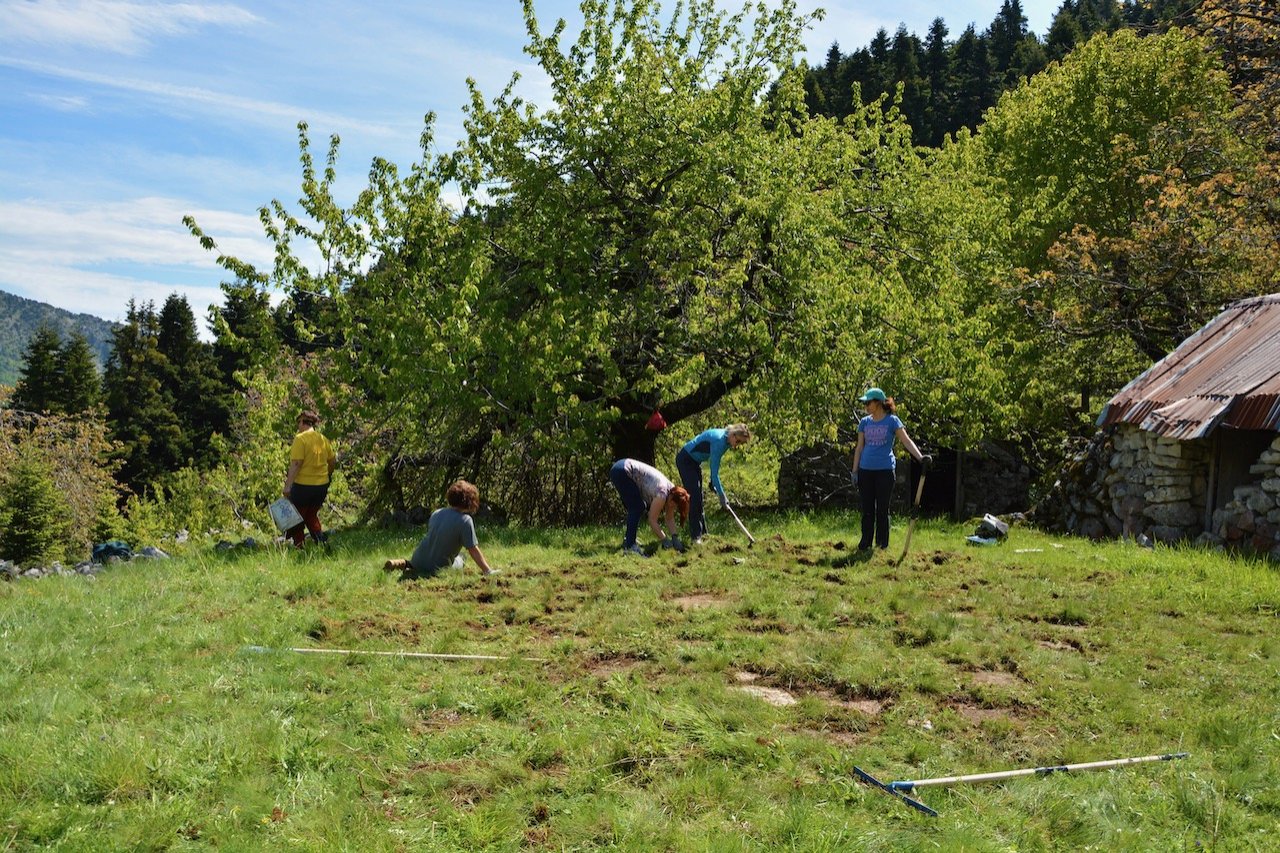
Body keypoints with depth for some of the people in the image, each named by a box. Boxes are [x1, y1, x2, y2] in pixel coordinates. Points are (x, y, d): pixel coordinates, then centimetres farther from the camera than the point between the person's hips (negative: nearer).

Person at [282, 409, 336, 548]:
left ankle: (299, 546, 9)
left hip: (303, 485, -6)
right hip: (322, 486, 6)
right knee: (311, 516, 21)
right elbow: (333, 461, 13)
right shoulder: (323, 439, 6)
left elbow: (296, 464, -20)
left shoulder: (300, 438, -13)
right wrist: (327, 476, 29)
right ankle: (322, 540, 2)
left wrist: (287, 485, -20)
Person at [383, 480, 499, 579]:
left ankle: (403, 564, 7)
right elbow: (473, 550, -19)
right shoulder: (465, 521, -18)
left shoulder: (436, 513, 2)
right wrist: (488, 571, -14)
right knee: (459, 559, 26)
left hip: (418, 560, 7)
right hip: (438, 568, -7)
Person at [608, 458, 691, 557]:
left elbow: (670, 519, 11)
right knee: (637, 508, -10)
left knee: (639, 507, 14)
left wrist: (675, 538, 1)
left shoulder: (671, 491, 5)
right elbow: (652, 521, -16)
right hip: (620, 472, -10)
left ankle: (628, 538, 24)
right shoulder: (662, 494, -20)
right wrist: (665, 541, -12)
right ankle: (629, 546, -12)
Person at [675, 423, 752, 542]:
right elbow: (714, 471, -29)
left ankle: (702, 533, 13)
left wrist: (713, 483, 6)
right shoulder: (718, 440, -30)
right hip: (685, 460, -9)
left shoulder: (726, 440, -3)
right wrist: (722, 496, -26)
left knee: (698, 498, 9)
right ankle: (695, 537, -14)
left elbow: (715, 466, 10)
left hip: (695, 461, 9)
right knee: (694, 497, -14)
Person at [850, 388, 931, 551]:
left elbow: (907, 441, -8)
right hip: (866, 470, 3)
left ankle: (882, 544, 9)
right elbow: (859, 447, 12)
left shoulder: (892, 421, -2)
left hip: (885, 470, -3)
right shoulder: (864, 422, 9)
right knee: (867, 509, 6)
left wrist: (921, 457, -22)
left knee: (882, 509, 1)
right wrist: (855, 471, 9)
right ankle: (865, 543, 12)